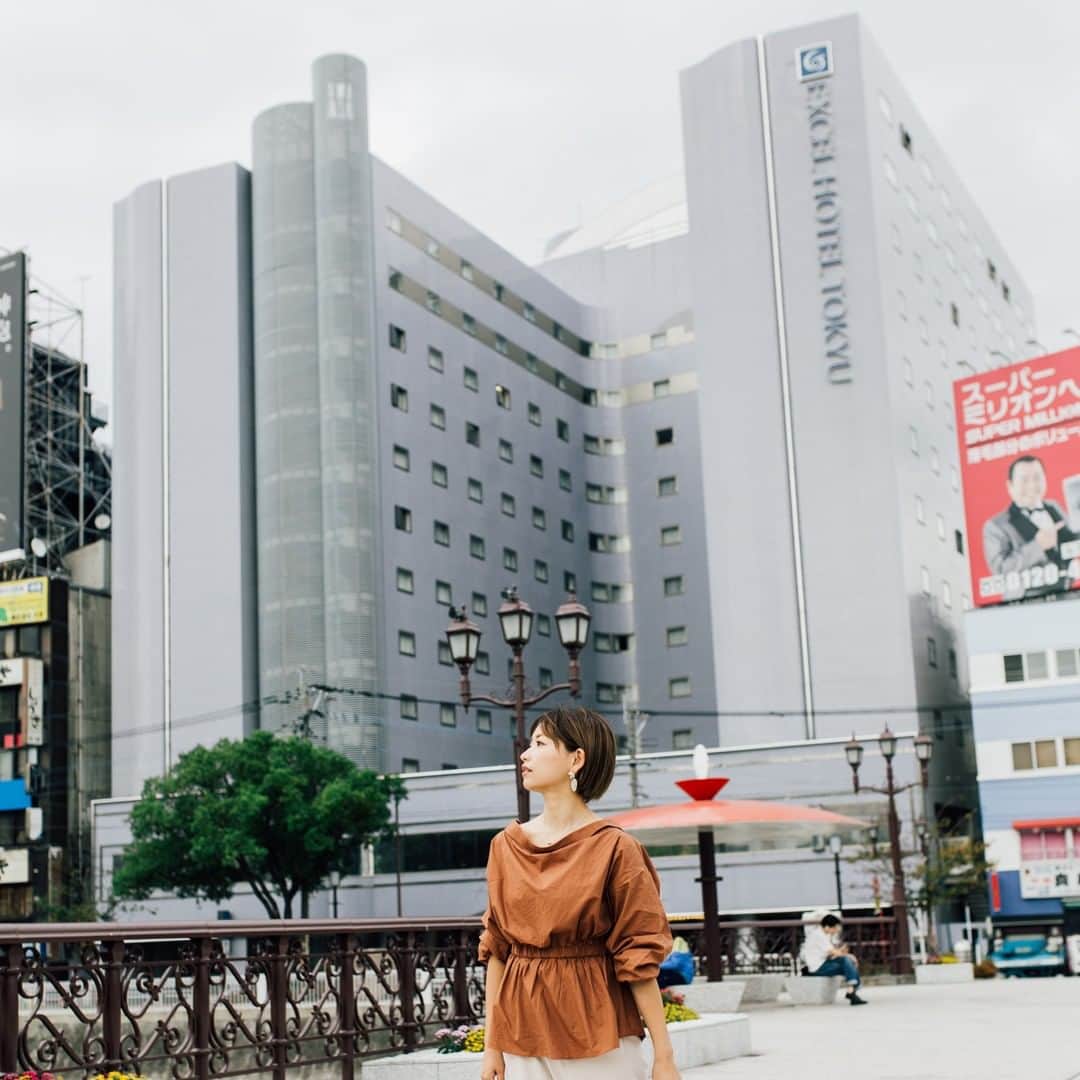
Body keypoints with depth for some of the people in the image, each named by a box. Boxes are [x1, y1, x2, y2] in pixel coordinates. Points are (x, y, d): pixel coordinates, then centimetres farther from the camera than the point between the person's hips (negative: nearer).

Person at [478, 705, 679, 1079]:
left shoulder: (614, 848, -8)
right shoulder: (506, 845, 4)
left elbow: (639, 957, -8)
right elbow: (496, 947, 8)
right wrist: (491, 1043, 5)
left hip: (599, 1039, -4)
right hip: (524, 1038, 4)